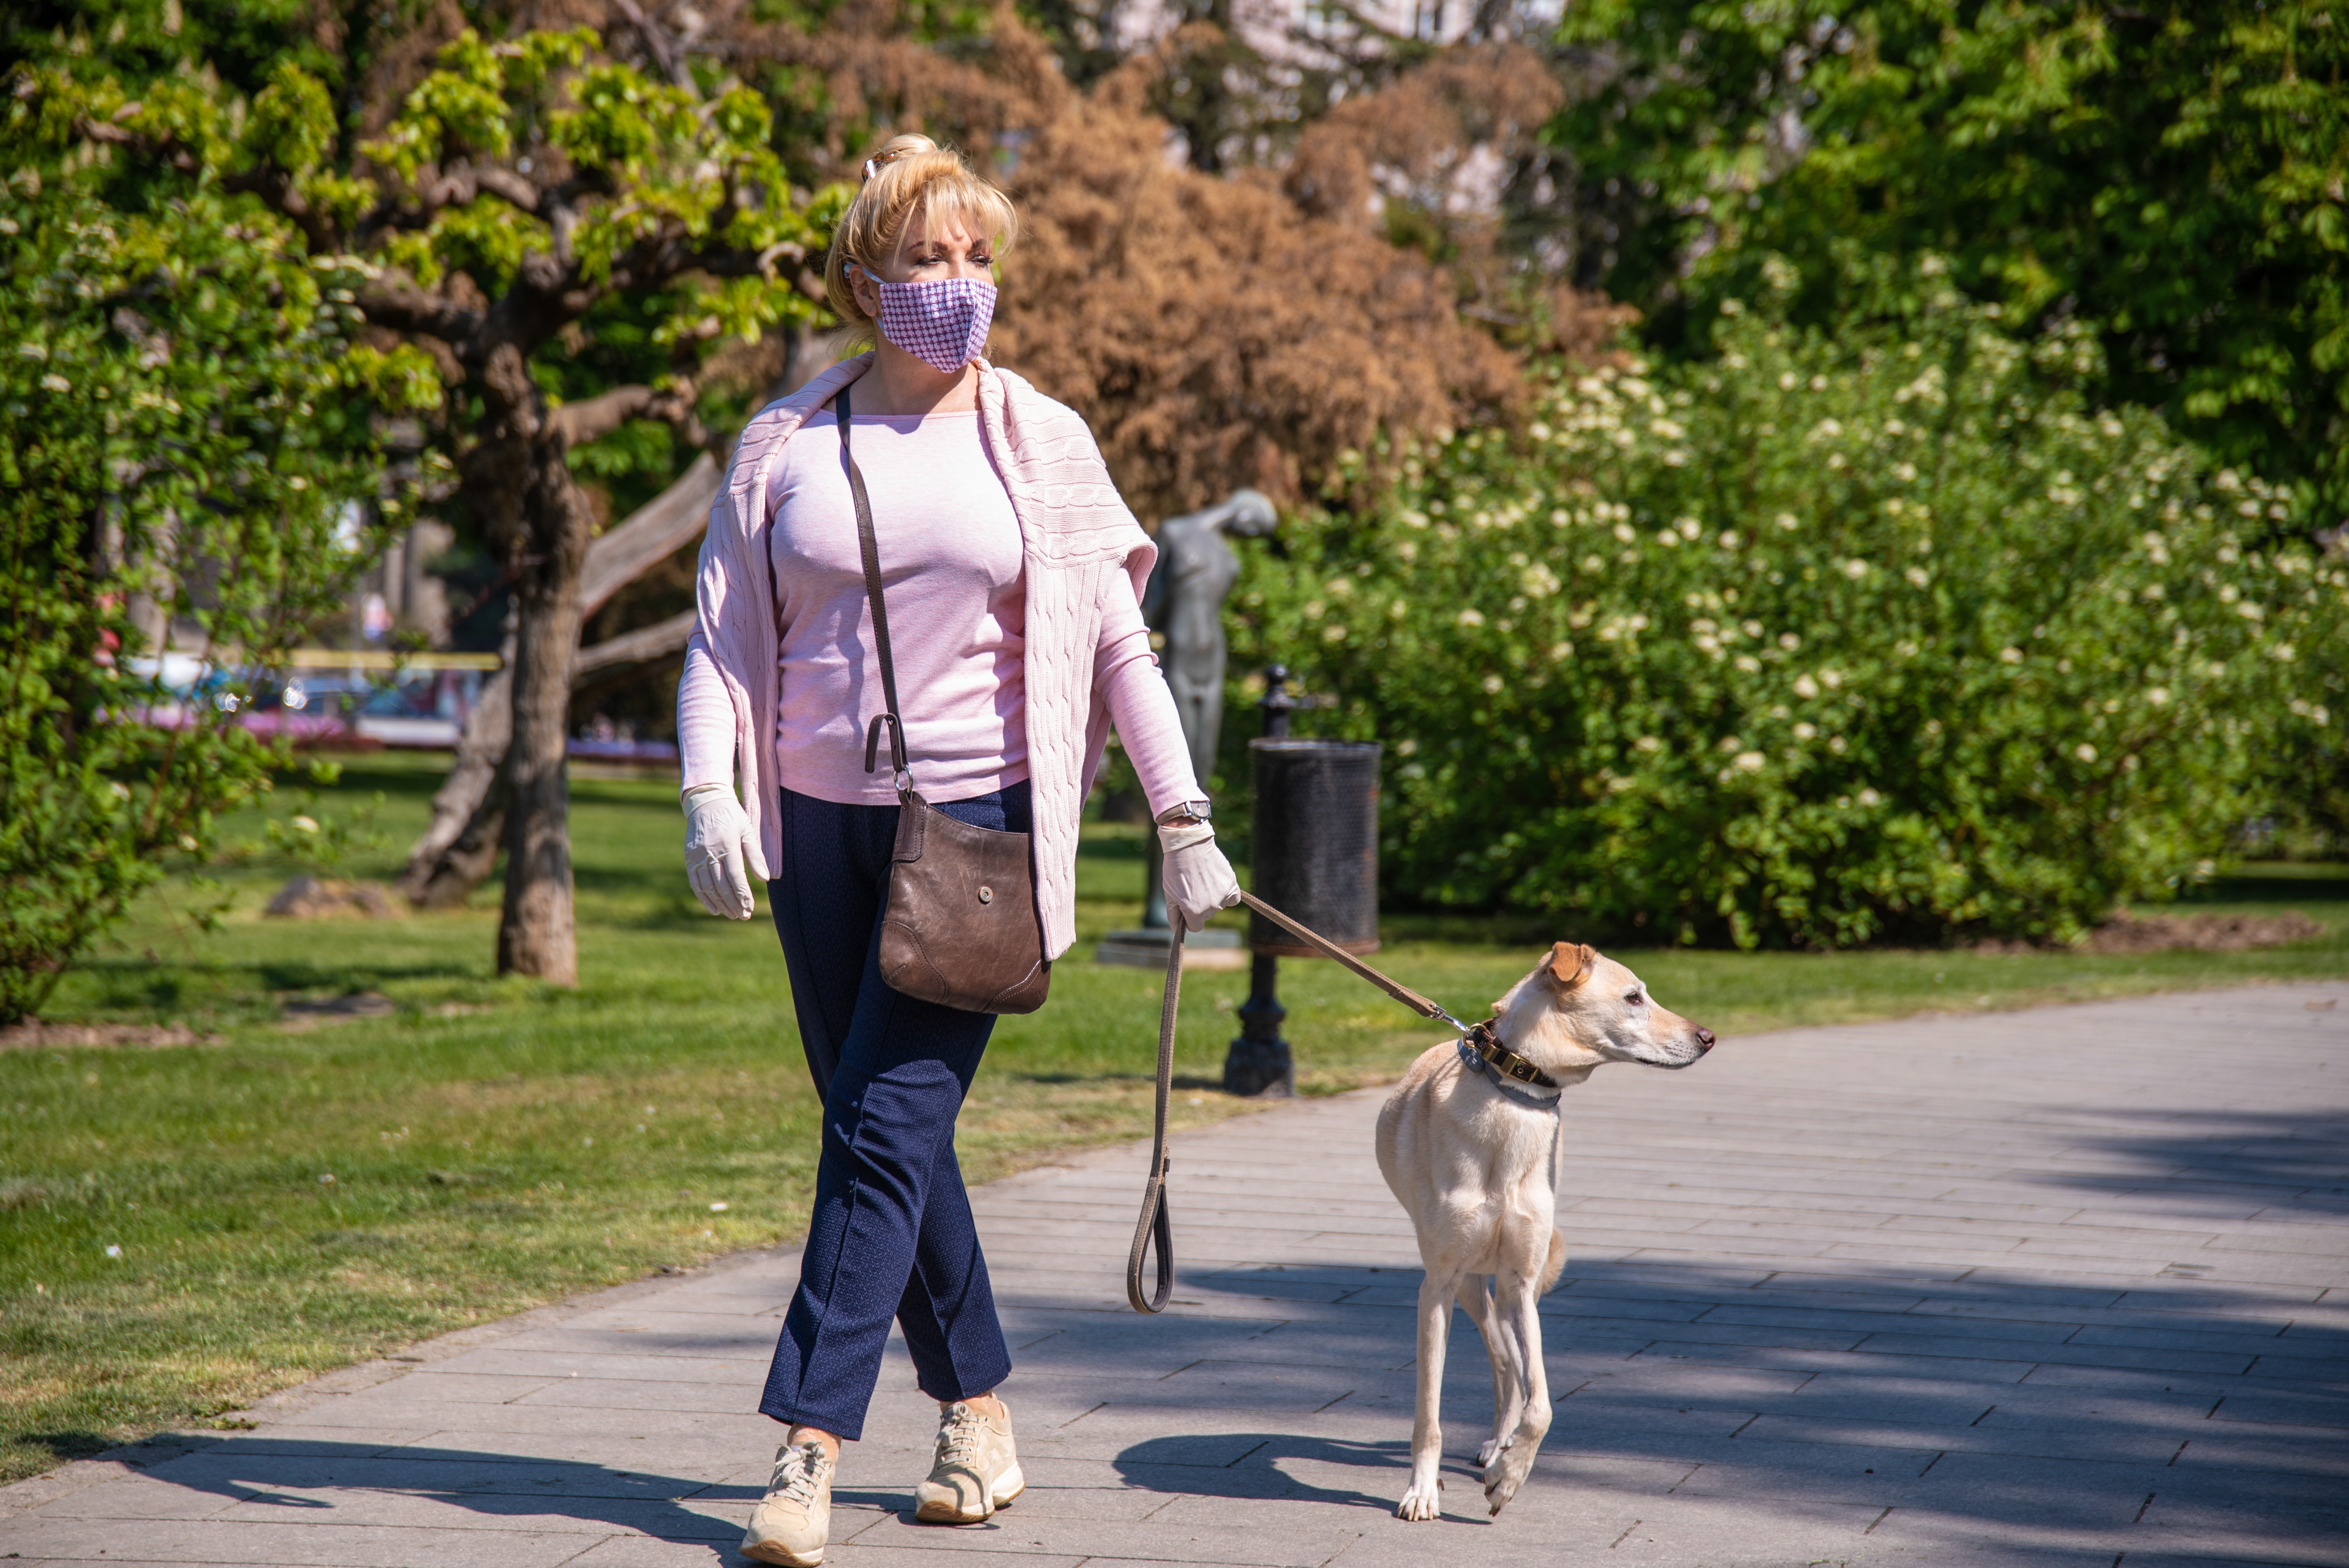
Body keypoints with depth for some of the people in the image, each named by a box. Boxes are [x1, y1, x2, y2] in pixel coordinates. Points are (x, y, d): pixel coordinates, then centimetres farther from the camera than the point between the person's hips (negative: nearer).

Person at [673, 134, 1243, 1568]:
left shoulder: (1037, 440, 4)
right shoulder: (787, 447, 7)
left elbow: (1119, 640, 6)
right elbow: (724, 632, 7)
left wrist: (1184, 818, 2)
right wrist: (709, 791, -8)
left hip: (978, 816, -3)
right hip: (821, 820, 3)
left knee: (886, 1126, -12)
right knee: (889, 1133, 7)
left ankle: (811, 1450, -13)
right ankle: (981, 1420, 21)